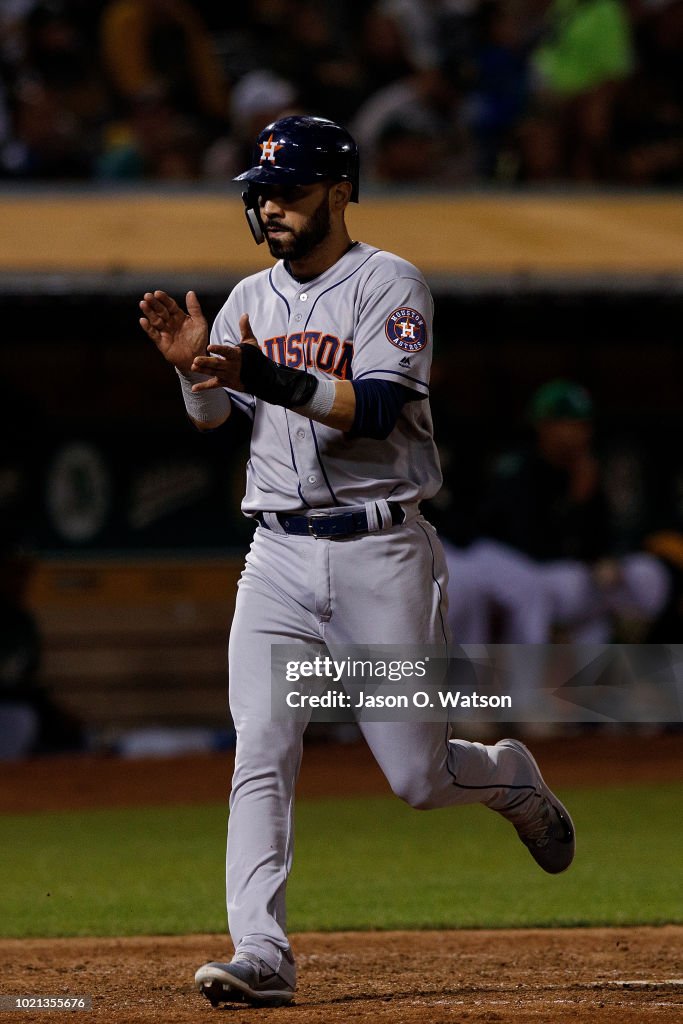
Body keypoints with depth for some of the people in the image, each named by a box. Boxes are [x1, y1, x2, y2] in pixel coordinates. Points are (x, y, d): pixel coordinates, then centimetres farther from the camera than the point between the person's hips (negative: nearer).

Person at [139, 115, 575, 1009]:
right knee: (260, 757, -12)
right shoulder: (251, 298, 13)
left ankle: (513, 779, 34)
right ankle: (261, 956, -16)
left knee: (420, 778, 1)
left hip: (379, 553, -4)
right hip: (278, 557, 4)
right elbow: (213, 418, 6)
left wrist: (268, 377, -32)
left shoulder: (389, 284, -5)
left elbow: (376, 407, -20)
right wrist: (193, 364, -15)